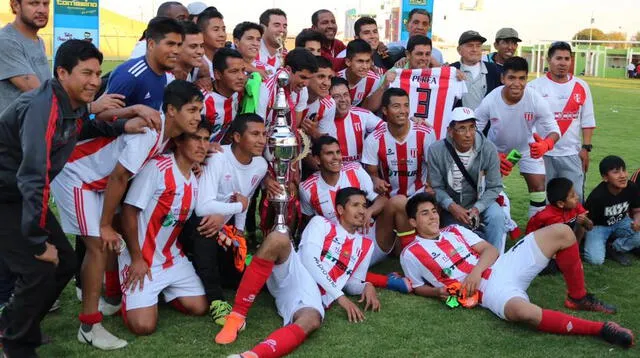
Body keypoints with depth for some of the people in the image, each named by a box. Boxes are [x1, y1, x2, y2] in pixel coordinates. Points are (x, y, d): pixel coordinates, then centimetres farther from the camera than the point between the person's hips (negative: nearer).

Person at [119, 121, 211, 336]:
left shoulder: (197, 178, 5)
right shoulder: (157, 167, -19)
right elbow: (128, 211, -19)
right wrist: (136, 259, -18)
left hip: (174, 259, 7)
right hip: (142, 259, -7)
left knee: (199, 308, 3)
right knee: (144, 326, -16)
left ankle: (161, 290, 26)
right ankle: (130, 291, 15)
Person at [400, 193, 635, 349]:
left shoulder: (455, 230, 18)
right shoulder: (411, 255, 5)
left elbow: (490, 250, 10)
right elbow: (417, 288, 13)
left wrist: (476, 271, -11)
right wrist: (438, 292, -9)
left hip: (502, 267, 6)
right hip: (486, 290, -6)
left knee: (561, 232, -7)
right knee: (523, 311, -43)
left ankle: (578, 298, 8)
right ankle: (600, 329, -32)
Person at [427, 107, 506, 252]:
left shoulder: (489, 149, -15)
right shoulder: (436, 150, -16)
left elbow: (494, 187, -10)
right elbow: (436, 187, -10)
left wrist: (477, 208, -25)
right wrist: (452, 206, -28)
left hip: (480, 202, 0)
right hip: (451, 208, 0)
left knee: (497, 216, -29)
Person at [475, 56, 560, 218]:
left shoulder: (536, 100, -30)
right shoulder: (490, 101, -31)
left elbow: (553, 129, -23)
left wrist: (546, 144, -47)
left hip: (528, 148, 1)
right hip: (497, 149, 0)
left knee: (538, 186, -4)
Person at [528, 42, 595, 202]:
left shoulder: (581, 86, 6)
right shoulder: (535, 86, -3)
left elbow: (587, 121, 9)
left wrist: (586, 148, 2)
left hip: (572, 153, 2)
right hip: (542, 154, -2)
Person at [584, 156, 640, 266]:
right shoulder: (597, 196, -31)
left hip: (621, 222, 4)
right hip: (599, 226, -4)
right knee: (596, 259, -26)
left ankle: (613, 248, -2)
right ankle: (602, 245, 9)